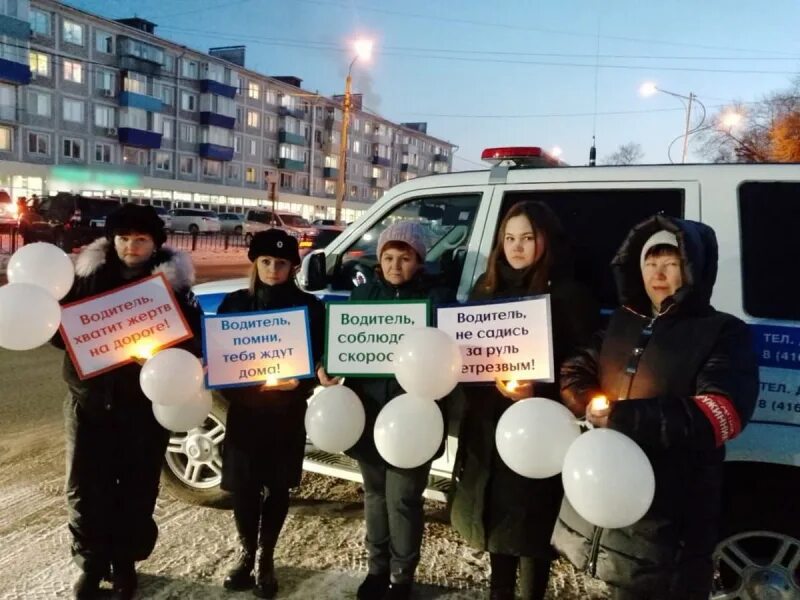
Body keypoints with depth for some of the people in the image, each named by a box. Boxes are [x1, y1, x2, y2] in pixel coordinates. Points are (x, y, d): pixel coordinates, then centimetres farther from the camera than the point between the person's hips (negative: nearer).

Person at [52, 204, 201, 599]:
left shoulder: (171, 282, -3)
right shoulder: (89, 276, 2)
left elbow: (193, 340, -6)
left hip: (145, 404, -1)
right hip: (89, 401, 2)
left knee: (137, 488, 10)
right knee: (85, 488, 7)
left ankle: (124, 563, 30)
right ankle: (91, 564, 27)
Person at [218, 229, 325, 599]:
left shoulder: (309, 306, -1)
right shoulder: (235, 302, 4)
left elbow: (319, 358, -3)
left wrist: (298, 382, -21)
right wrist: (231, 388, -14)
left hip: (287, 410, -1)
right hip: (245, 407, 1)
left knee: (277, 486, 8)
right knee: (243, 485, 5)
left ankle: (266, 559, 26)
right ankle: (246, 553, 28)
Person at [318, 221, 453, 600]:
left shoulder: (435, 297, -6)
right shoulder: (364, 294, 6)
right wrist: (327, 368, -10)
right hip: (369, 412, 4)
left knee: (402, 500, 3)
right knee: (375, 495, 19)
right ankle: (378, 568, 38)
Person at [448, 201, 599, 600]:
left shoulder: (568, 295, -9)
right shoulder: (486, 287, 8)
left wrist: (539, 391, -25)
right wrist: (488, 383, -6)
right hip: (488, 425, 6)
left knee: (531, 523, 6)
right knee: (497, 516, 18)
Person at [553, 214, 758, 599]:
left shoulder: (723, 333, -6)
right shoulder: (622, 322, 12)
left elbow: (724, 413, -18)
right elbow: (578, 370, 14)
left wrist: (627, 418, -26)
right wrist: (588, 401, -11)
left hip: (668, 511, -5)